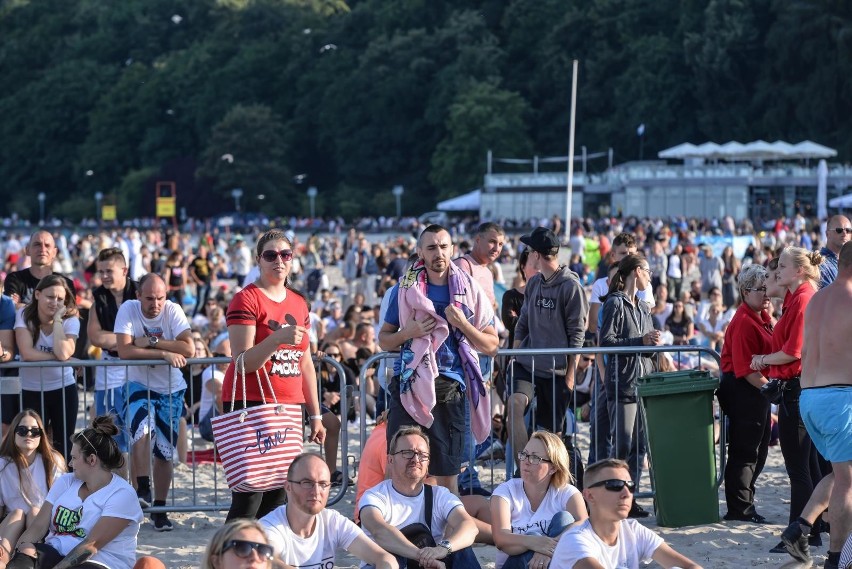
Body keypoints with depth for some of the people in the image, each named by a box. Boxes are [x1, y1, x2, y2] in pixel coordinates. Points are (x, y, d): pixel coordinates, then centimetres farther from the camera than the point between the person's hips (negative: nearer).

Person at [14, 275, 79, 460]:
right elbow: (27, 353, -21)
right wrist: (56, 358, -19)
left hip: (63, 388, 1)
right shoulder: (24, 315, -9)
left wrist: (57, 320, -20)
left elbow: (63, 354, -25)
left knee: (63, 444, 6)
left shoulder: (70, 320, -8)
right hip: (31, 390, -1)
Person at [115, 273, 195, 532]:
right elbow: (124, 350, -26)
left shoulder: (173, 310, -13)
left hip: (171, 389, 2)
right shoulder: (128, 310, -14)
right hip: (140, 385, -2)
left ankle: (159, 509, 16)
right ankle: (143, 488, -20)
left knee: (165, 452, 5)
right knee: (142, 427, -30)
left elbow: (189, 349, -24)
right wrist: (164, 353, -27)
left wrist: (151, 341, -25)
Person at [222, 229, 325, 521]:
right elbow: (243, 361, -14)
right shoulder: (246, 299, -6)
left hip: (289, 406, 7)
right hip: (251, 406, -7)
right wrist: (277, 338, -28)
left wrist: (315, 414, 19)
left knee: (280, 494, 5)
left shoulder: (299, 303, 15)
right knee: (249, 497, -11)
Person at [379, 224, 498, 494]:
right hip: (409, 386, 0)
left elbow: (491, 346, 6)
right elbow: (384, 340, 11)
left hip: (448, 389, 0)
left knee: (447, 471, 1)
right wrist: (408, 333, -8)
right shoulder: (405, 289, 8)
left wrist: (462, 324, -10)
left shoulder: (470, 291, 7)